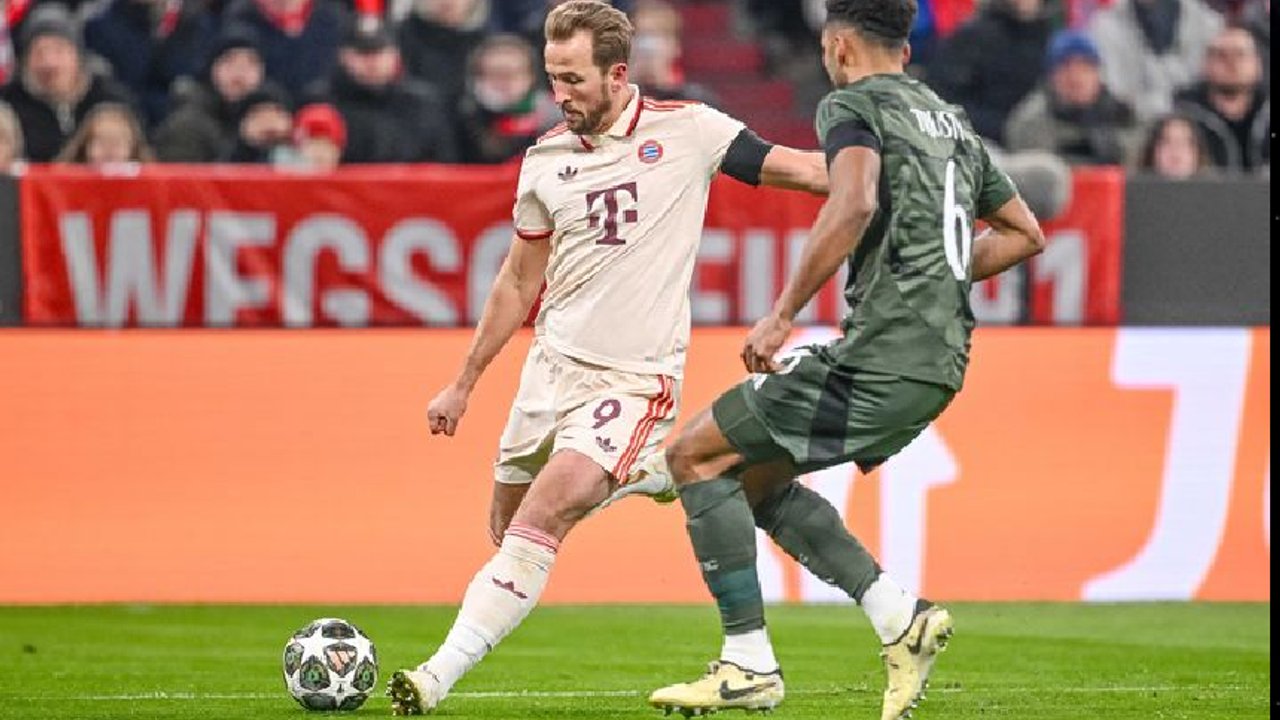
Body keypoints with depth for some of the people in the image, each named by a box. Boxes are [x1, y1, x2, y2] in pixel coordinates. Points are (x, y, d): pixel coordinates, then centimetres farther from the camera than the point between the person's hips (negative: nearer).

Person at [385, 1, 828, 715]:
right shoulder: (546, 160, 8)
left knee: (539, 522, -20)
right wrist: (465, 382, 22)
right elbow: (519, 281, 19)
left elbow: (800, 169, -1)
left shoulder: (688, 131, -5)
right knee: (508, 529, 7)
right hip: (553, 365, 6)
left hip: (632, 380, -6)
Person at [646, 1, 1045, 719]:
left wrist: (781, 316, -21)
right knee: (752, 475, 20)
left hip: (881, 357, -9)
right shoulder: (954, 122, 22)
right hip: (942, 363, 9)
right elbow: (1025, 233, 28)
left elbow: (854, 204, -23)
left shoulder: (851, 104, -3)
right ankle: (900, 615, 8)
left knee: (696, 455, 1)